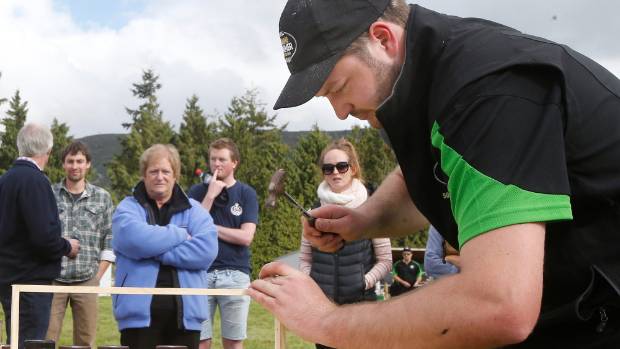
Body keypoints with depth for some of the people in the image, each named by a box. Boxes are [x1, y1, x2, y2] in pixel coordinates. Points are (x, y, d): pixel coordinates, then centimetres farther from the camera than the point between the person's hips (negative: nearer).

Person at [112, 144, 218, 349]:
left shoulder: (194, 210, 11)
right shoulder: (128, 208, 7)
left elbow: (207, 249, -8)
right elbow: (135, 240, -16)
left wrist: (156, 252, -13)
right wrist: (180, 235, -6)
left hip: (185, 312, 2)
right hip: (140, 311, -2)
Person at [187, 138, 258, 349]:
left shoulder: (246, 194, 5)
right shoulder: (198, 192, 9)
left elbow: (246, 237, -5)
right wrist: (211, 195, -7)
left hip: (235, 274, -1)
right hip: (201, 273, 1)